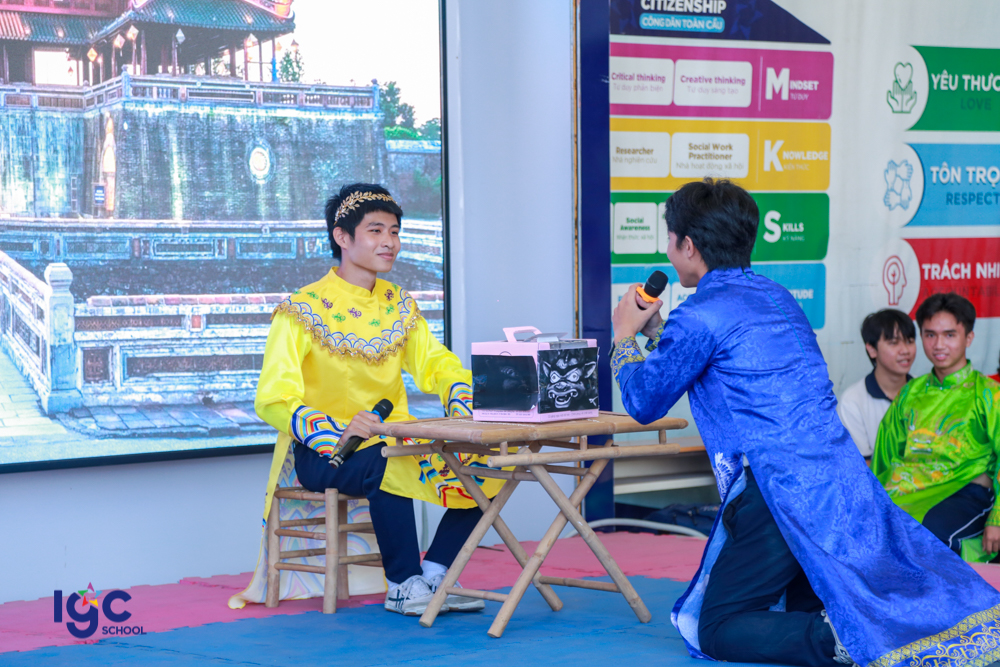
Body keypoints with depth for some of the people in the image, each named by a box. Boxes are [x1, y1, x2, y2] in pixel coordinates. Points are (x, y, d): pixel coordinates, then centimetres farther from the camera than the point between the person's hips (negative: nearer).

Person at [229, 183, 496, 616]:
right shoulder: (303, 310, -9)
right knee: (387, 464, -38)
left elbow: (437, 365, 11)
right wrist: (338, 434, -31)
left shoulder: (398, 305, 12)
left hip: (394, 439, 6)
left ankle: (434, 574, -7)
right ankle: (403, 585, -22)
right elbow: (273, 400, -15)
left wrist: (466, 408, -12)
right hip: (322, 452, -6)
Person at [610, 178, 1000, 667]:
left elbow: (643, 402, 4)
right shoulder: (777, 298, 17)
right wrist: (656, 330, 36)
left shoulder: (701, 315, -8)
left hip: (786, 494, -8)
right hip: (846, 477, 8)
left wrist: (625, 337, 20)